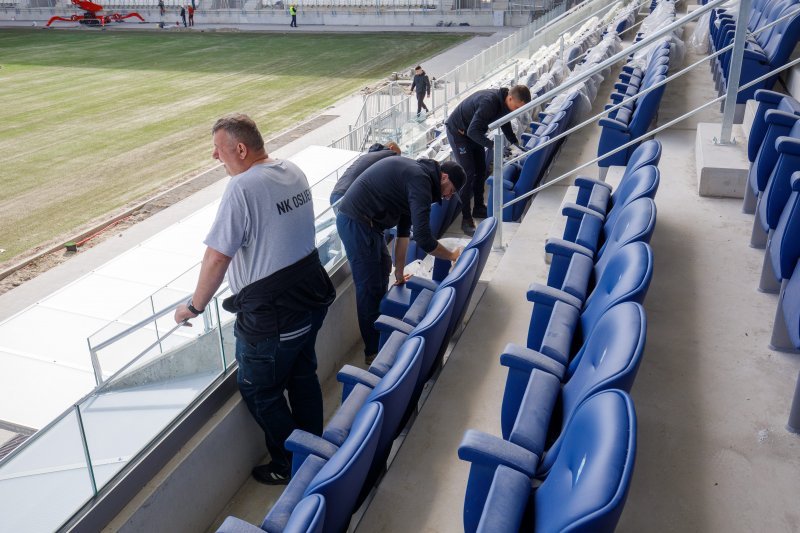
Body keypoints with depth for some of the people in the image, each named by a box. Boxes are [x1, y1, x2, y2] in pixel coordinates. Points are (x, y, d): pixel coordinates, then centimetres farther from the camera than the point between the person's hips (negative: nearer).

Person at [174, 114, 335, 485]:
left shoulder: (242, 188, -24)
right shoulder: (294, 172, 1)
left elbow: (216, 259, -21)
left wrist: (195, 306, -7)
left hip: (270, 317, -8)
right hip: (312, 298, 8)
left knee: (260, 391, 13)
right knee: (303, 375, 25)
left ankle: (289, 466, 29)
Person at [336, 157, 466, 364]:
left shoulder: (416, 173, 13)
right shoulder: (420, 180, -18)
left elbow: (404, 229, 17)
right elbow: (423, 238, -25)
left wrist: (399, 271, 19)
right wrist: (452, 255, -7)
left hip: (365, 221, 11)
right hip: (356, 223, -11)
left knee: (383, 269, 24)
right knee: (369, 287, -2)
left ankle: (381, 335, 39)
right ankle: (373, 351, 12)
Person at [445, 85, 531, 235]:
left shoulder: (503, 102, -6)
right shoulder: (489, 102, -34)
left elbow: (505, 123, 13)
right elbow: (473, 131, -37)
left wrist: (515, 142, 6)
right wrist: (492, 145, -39)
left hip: (472, 132, 9)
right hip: (458, 131, -9)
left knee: (481, 170, 11)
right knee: (468, 172, -13)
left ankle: (478, 207, 25)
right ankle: (466, 218, -10)